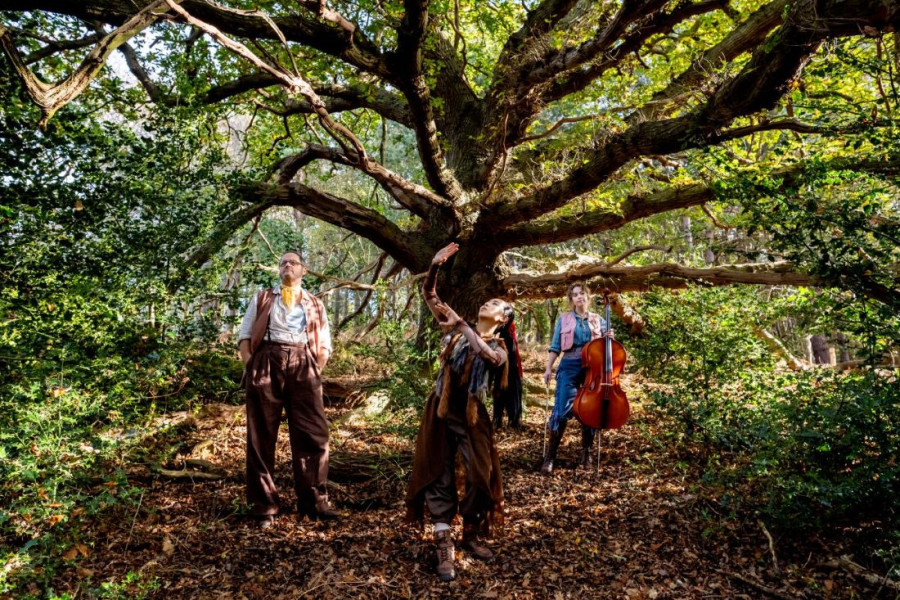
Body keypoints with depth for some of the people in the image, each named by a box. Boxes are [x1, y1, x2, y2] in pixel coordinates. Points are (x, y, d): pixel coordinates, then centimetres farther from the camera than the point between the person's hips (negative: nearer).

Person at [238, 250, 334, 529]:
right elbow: (245, 334, 10)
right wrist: (249, 365, -3)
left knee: (313, 434, -4)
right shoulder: (262, 299, 18)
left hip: (303, 366, 1)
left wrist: (316, 370, 1)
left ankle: (314, 502, 4)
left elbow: (324, 345, 16)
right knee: (262, 437, 0)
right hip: (266, 363, -1)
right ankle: (264, 506, 7)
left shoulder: (315, 305, 21)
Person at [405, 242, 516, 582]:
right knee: (438, 477, 3)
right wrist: (435, 266, -12)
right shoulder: (457, 330, 3)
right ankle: (444, 548, 11)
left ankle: (471, 534, 27)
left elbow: (485, 353, -30)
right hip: (440, 414, 1)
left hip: (471, 419, -1)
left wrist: (459, 323, -26)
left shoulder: (498, 349, -4)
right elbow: (428, 295, 3)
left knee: (481, 478, 3)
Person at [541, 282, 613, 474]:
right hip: (569, 366, -2)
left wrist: (609, 338, -6)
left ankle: (586, 451, 22)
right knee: (562, 410, -11)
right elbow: (555, 346, 7)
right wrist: (548, 368, 0)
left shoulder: (598, 320, 12)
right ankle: (550, 455, -4)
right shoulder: (563, 319, 7)